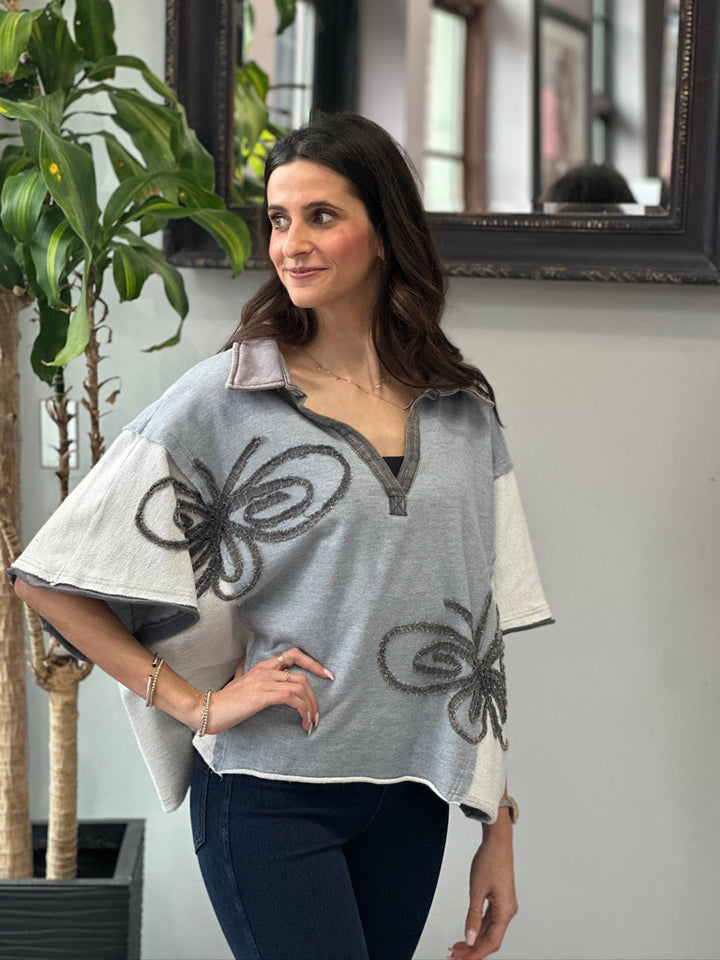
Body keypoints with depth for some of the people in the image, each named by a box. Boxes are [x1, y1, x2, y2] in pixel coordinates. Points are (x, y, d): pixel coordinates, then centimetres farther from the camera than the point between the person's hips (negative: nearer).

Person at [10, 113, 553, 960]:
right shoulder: (224, 400, -5)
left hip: (411, 799, 4)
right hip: (270, 795, -4)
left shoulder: (462, 412, 7)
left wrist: (498, 834, 9)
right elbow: (50, 580, -6)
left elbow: (480, 639, 11)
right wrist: (195, 703, -9)